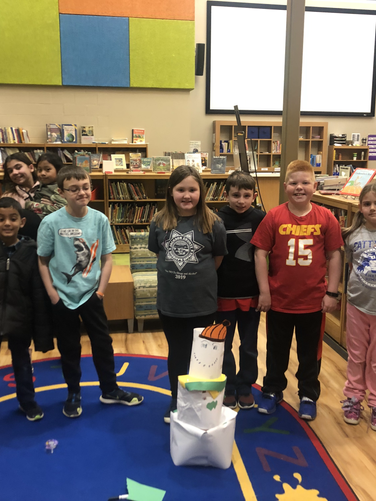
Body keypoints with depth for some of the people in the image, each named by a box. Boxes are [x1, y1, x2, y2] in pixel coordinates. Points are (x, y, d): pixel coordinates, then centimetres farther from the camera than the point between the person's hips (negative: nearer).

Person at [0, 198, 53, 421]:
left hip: (19, 319, 0)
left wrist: (43, 334, -7)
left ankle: (28, 402, 40)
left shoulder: (30, 252, -9)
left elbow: (40, 295, -7)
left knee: (22, 362, 19)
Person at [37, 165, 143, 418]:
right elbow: (43, 262, -6)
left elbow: (107, 258, -1)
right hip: (63, 297, -1)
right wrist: (52, 294, -9)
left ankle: (110, 390, 32)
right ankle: (73, 394, 33)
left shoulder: (100, 219, -9)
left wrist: (101, 289, -7)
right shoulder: (51, 222, -14)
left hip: (91, 293, 2)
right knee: (69, 348, 14)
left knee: (103, 342, 13)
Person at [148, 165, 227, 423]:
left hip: (202, 302, -2)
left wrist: (200, 276, 7)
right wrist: (175, 275, 5)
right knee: (177, 353, 19)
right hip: (169, 302, 2)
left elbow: (218, 258, 1)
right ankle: (176, 401, 38)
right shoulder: (160, 222, -5)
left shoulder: (212, 223, -12)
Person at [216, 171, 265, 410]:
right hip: (224, 293, -1)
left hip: (252, 293, 1)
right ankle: (227, 388, 30)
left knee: (249, 345, 14)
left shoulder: (261, 219, -6)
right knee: (223, 345, 12)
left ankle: (245, 387, 32)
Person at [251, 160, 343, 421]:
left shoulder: (326, 218, -6)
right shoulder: (274, 217, -9)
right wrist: (264, 290, -8)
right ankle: (272, 391, 37)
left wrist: (331, 292, -3)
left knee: (310, 352, 16)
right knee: (277, 350, 17)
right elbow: (261, 254, -6)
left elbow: (335, 256, -1)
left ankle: (308, 396, 36)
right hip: (279, 299, 0)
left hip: (313, 300, 1)